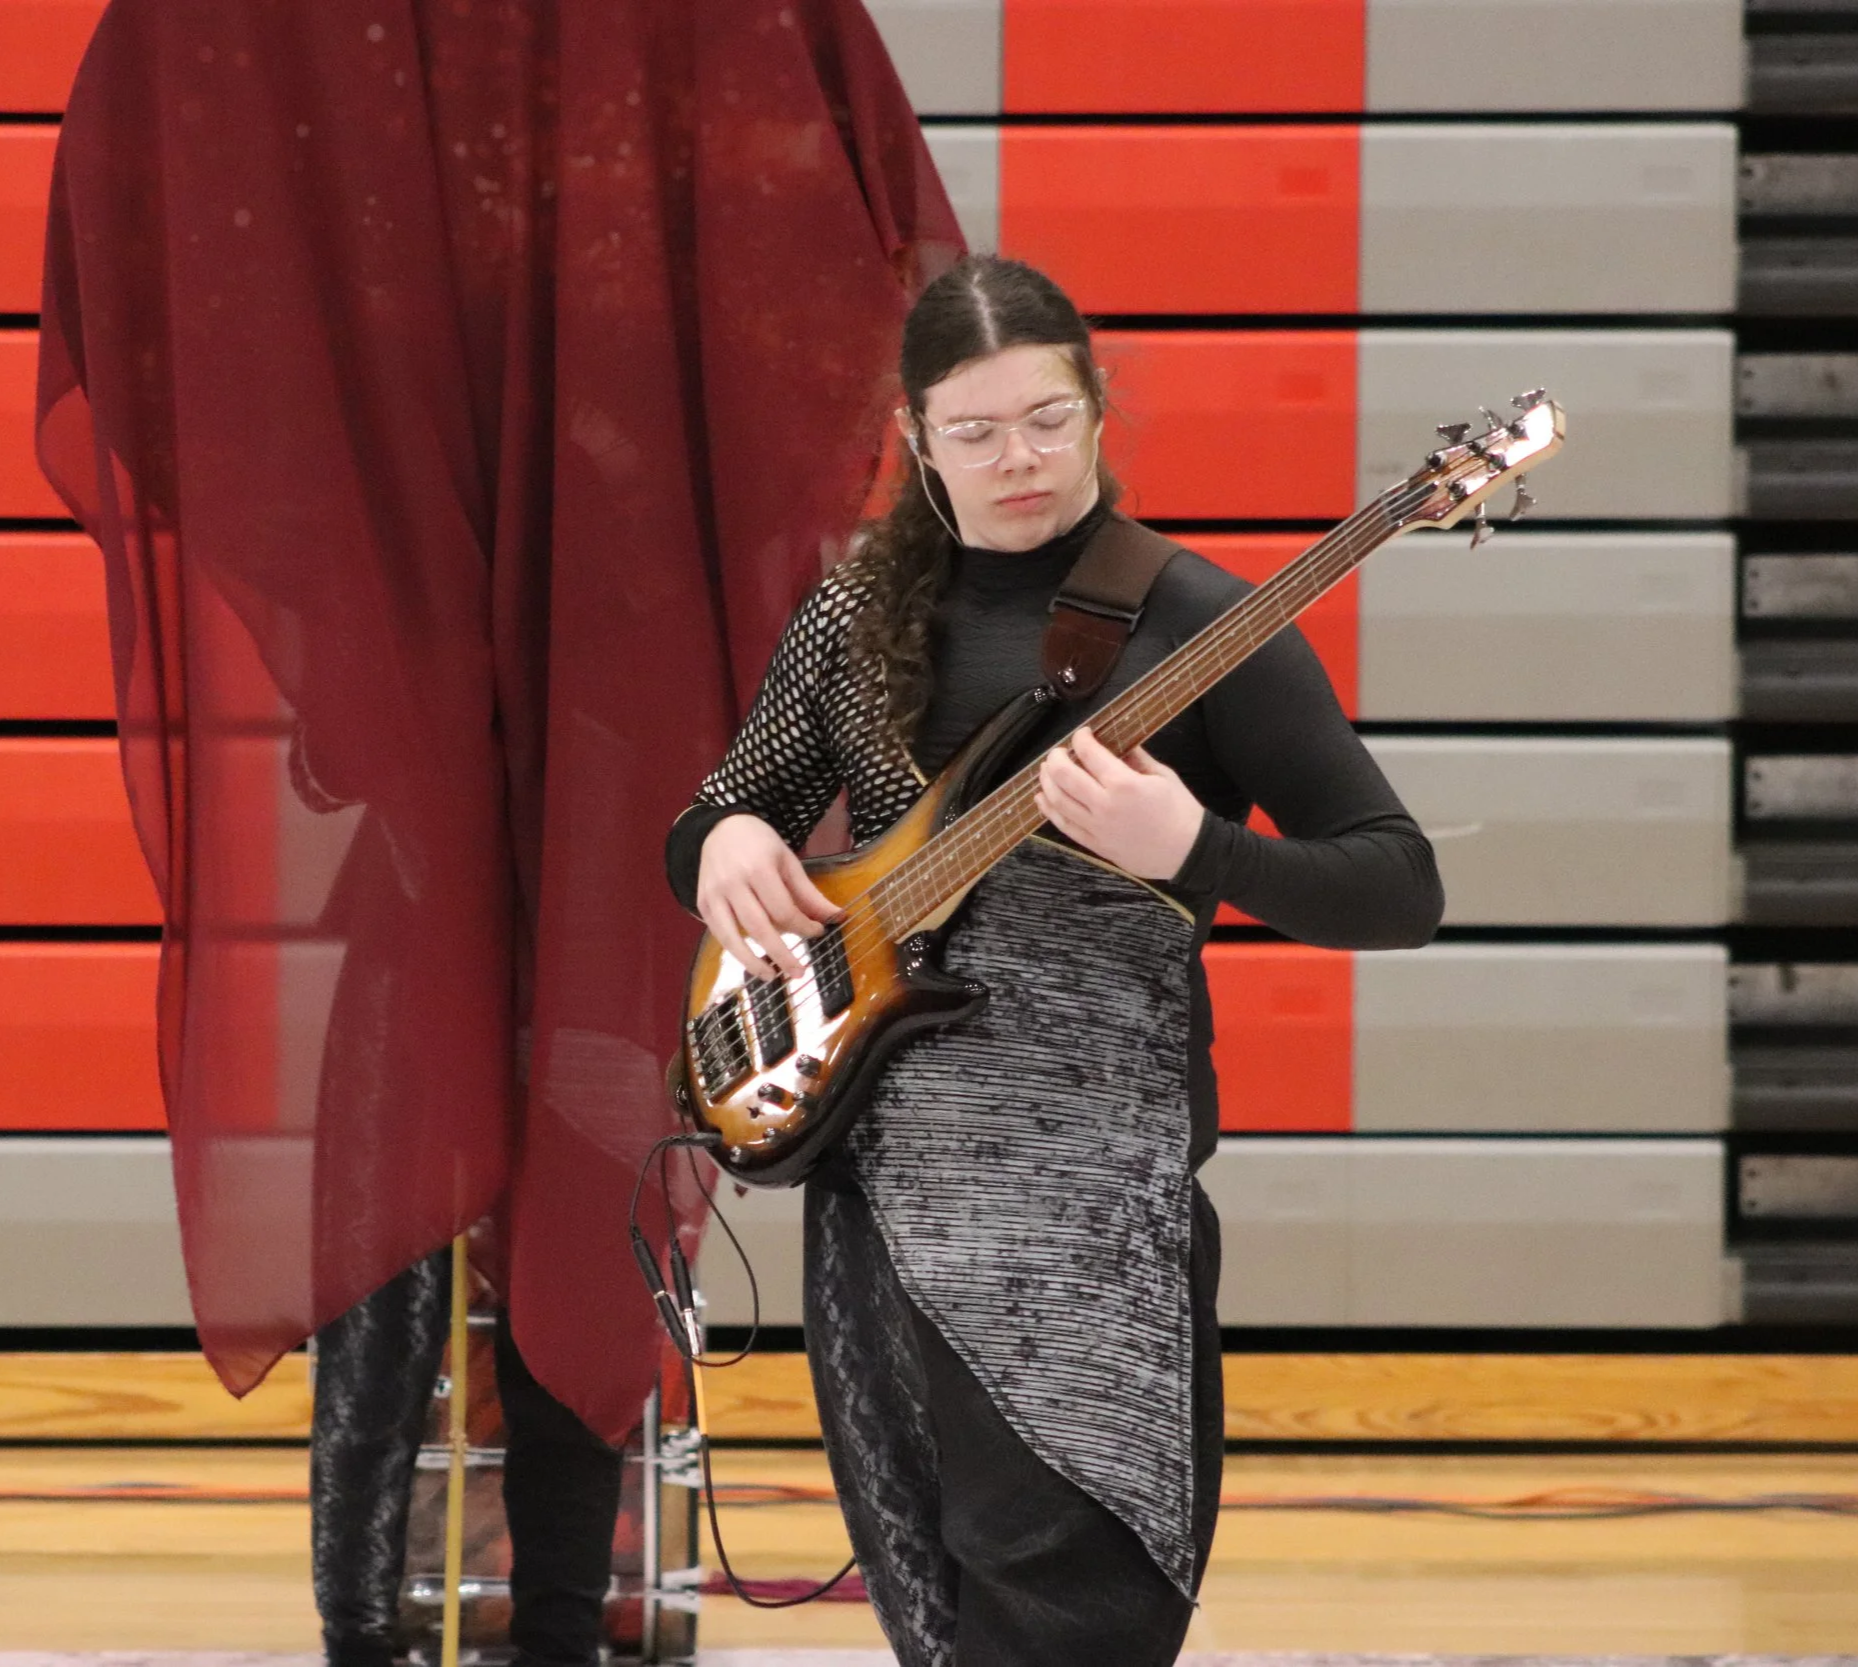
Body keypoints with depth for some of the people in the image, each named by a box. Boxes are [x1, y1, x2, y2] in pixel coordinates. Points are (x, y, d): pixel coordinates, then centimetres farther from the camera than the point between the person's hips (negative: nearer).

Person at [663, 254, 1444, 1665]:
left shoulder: (1191, 625, -5)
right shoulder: (863, 615, 10)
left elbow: (1402, 888, -7)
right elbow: (726, 814, 21)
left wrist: (1186, 851, -23)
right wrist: (729, 840, -4)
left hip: (1086, 1168, -5)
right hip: (879, 1159, 5)